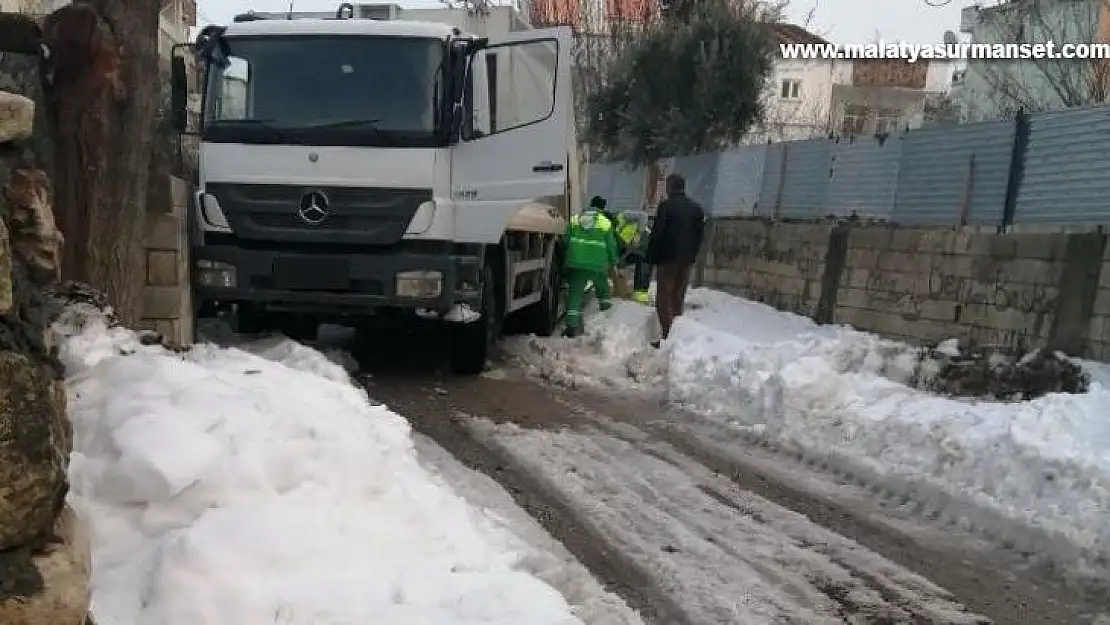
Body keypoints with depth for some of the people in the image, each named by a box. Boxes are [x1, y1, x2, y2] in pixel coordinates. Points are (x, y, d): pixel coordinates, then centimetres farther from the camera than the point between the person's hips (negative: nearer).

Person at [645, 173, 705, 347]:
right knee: (678, 298, 13)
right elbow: (700, 235, 10)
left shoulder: (666, 206, -11)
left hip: (667, 259, -6)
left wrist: (651, 257, -6)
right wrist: (692, 255, 16)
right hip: (687, 260, 6)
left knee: (663, 299, -1)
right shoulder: (696, 208, 8)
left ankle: (666, 336, -8)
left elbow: (657, 234, -13)